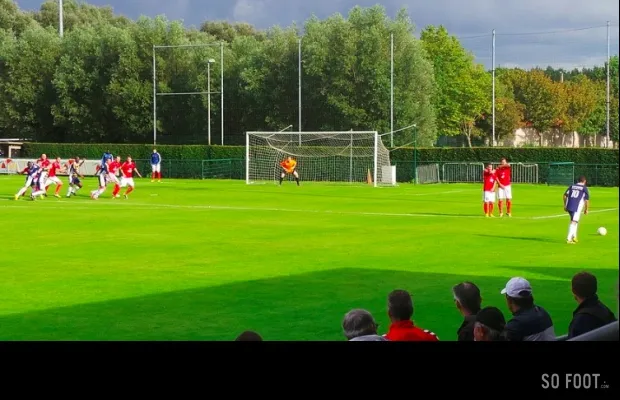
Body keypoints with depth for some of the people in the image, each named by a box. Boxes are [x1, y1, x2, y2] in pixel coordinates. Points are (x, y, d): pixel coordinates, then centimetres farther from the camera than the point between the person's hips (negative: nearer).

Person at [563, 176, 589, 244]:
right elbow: (587, 200, -2)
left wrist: (565, 205, 16)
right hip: (577, 208, -5)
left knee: (574, 221, 23)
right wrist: (586, 209, 8)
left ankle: (574, 236, 21)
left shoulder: (571, 186, 16)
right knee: (574, 222, -6)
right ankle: (569, 239, -15)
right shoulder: (585, 188, 4)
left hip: (569, 207, 5)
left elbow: (565, 195, 10)